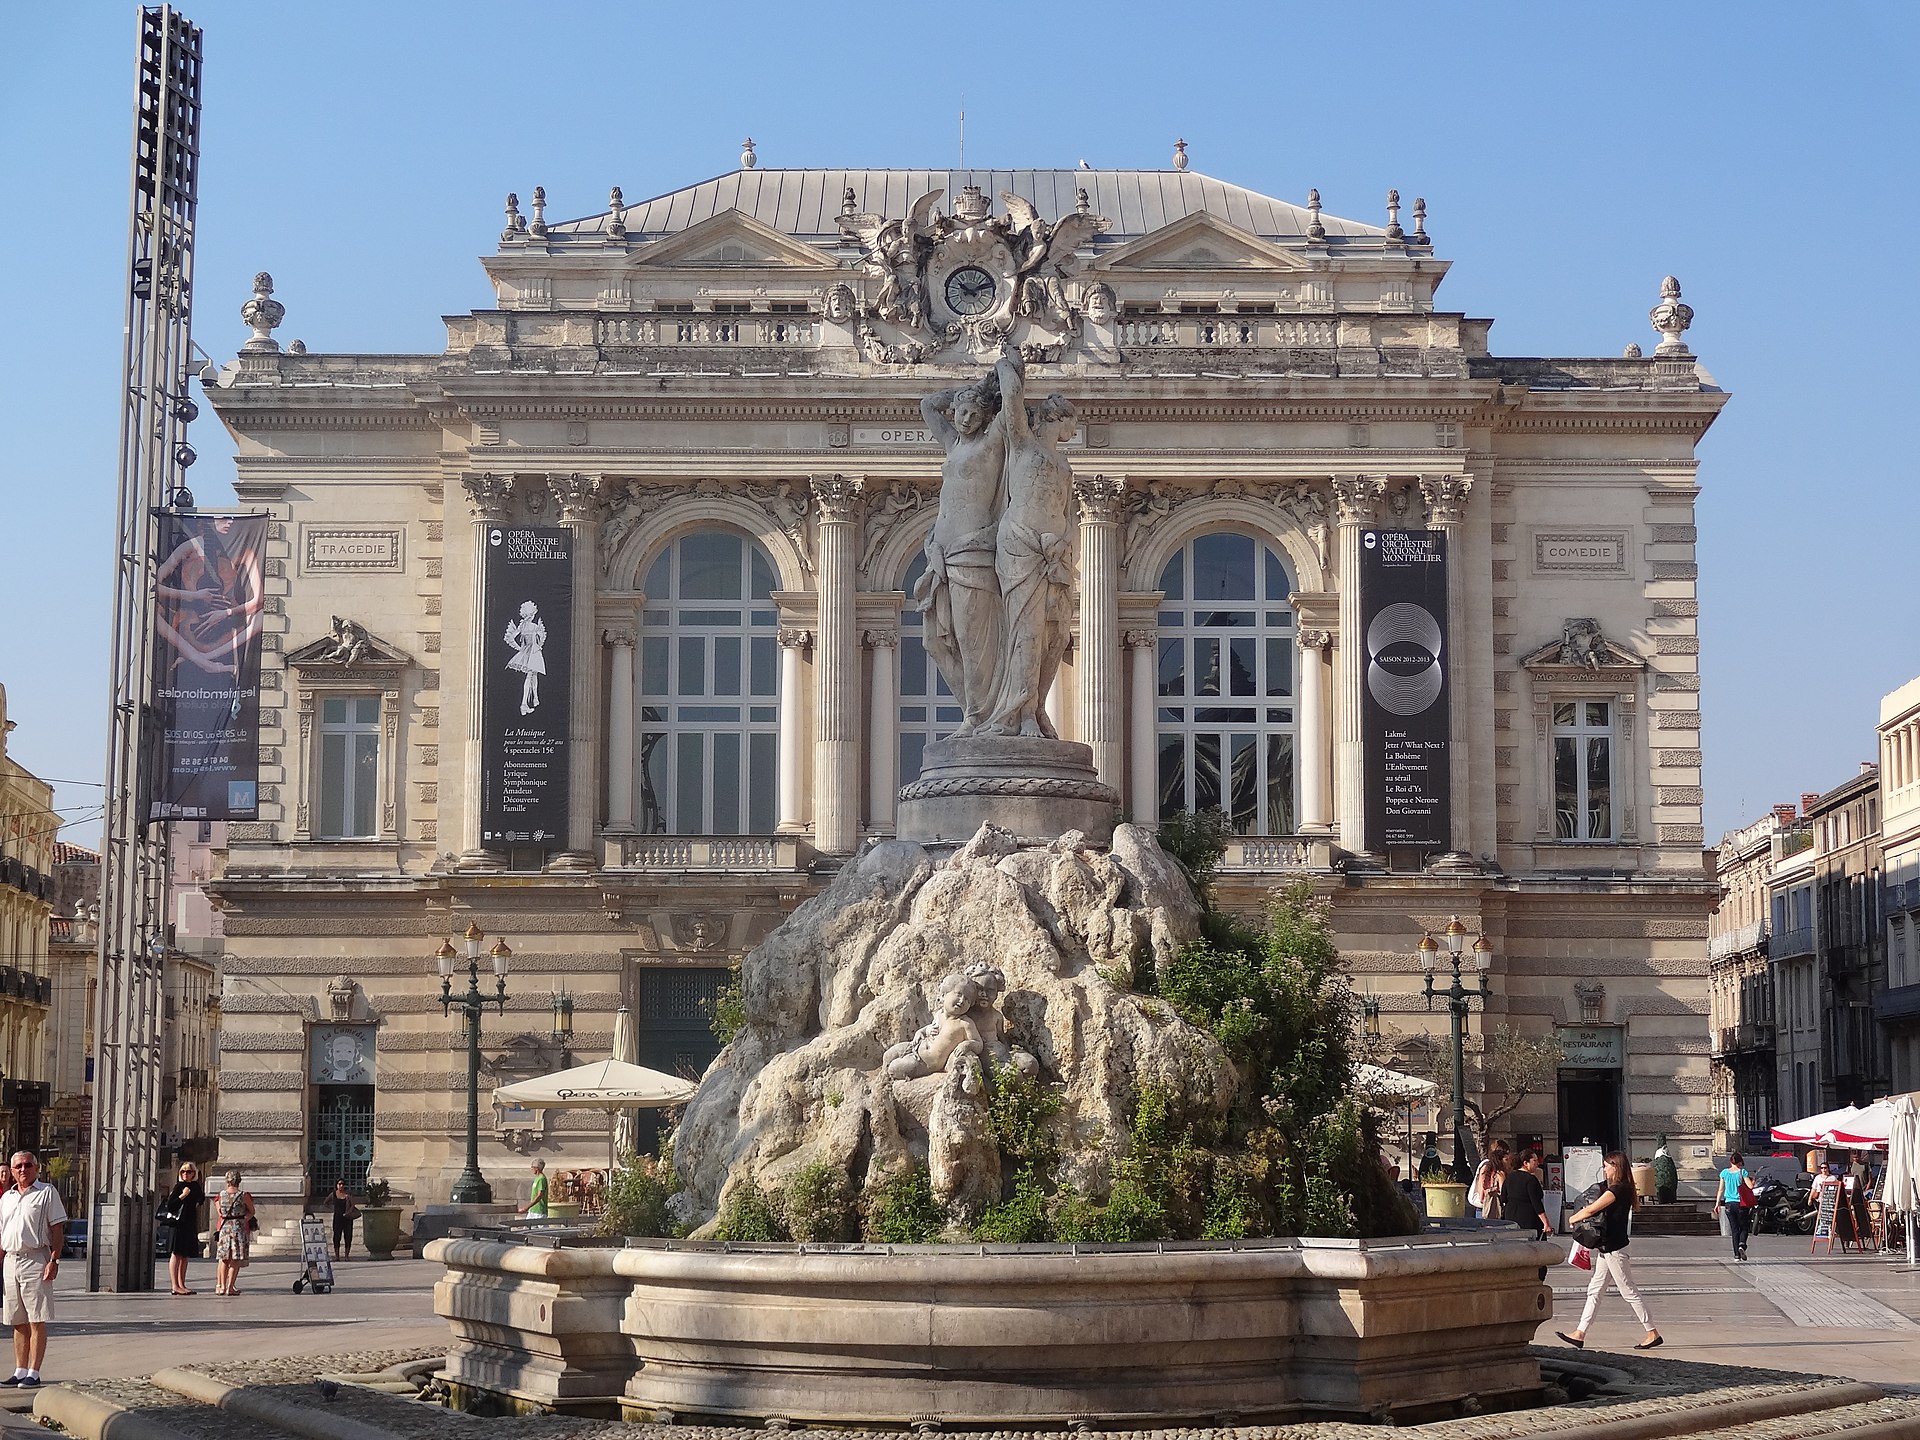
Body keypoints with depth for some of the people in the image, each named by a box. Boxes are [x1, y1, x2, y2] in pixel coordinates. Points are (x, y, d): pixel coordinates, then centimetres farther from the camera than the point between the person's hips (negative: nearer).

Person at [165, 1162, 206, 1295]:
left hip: (190, 1224, 7)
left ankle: (182, 1285, 14)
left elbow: (201, 1201, 27)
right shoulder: (179, 1186, -7)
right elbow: (170, 1205, -14)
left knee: (185, 1255, 9)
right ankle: (175, 1286, -10)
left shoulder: (196, 1186, 12)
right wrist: (183, 1195, -19)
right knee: (176, 1254, -8)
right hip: (178, 1223, -7)